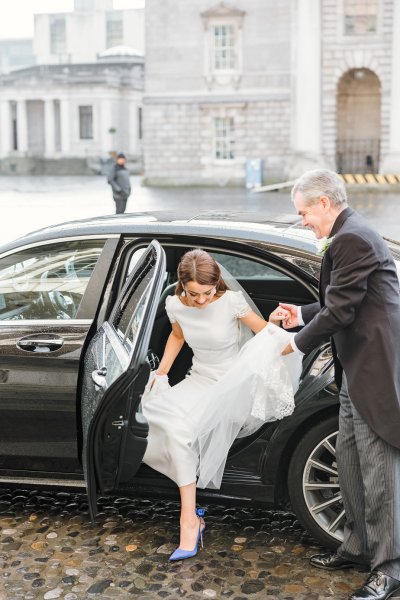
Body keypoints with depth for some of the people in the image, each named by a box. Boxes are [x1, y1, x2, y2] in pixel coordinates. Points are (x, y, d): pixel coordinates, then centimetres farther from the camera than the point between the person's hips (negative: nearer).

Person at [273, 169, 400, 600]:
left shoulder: (351, 240, -18)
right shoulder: (350, 236, 14)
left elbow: (339, 310, -19)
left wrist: (299, 343, -5)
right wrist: (301, 315, 11)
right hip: (357, 371, 11)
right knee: (349, 462, 18)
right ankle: (357, 547, 32)